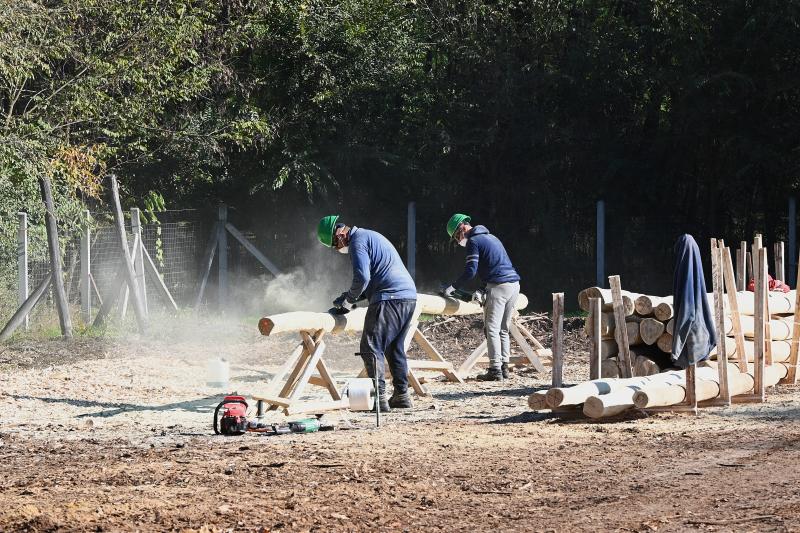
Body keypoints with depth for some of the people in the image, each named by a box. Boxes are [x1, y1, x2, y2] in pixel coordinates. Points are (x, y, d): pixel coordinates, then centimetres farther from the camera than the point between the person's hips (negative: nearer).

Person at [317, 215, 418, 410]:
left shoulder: (358, 242, -7)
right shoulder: (370, 236, 25)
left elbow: (362, 278, -17)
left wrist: (348, 299, 0)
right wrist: (350, 297, 20)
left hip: (390, 299, -10)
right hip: (409, 295, 10)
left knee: (371, 348, -8)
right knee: (395, 348, 16)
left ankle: (379, 397, -15)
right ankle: (401, 395, 16)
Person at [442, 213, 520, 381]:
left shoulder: (473, 241, -4)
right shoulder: (491, 238, 25)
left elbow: (470, 271, -12)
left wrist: (453, 287, -5)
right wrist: (483, 291, 23)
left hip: (499, 286, -9)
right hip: (514, 284, 9)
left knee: (492, 330, -7)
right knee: (503, 330, 13)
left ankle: (495, 370, -13)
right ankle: (504, 367, 11)